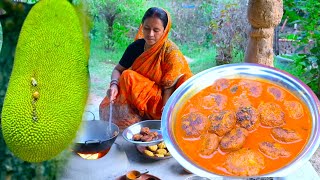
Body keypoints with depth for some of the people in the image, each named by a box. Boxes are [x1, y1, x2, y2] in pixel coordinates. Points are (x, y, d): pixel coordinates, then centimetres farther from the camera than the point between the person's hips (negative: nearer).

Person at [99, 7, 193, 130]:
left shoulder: (171, 52, -15)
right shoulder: (136, 47, -2)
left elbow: (169, 89, -17)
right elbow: (118, 70, 4)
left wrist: (164, 117, -28)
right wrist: (114, 85, -19)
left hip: (158, 102, -4)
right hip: (134, 102, 5)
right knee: (108, 108, -20)